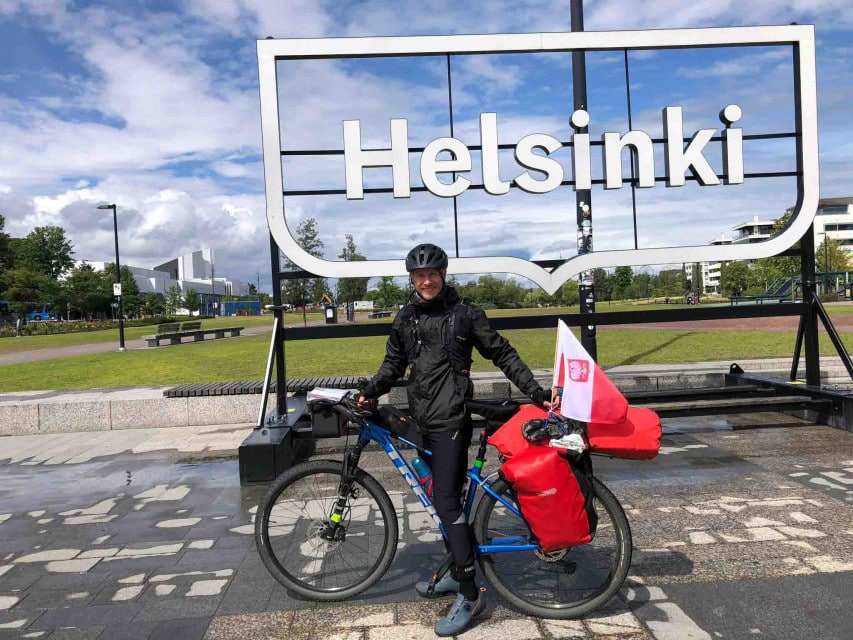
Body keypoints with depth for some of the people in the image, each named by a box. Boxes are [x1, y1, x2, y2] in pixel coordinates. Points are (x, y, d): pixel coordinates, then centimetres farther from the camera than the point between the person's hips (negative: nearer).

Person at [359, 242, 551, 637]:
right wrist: (370, 391, 5)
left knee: (446, 500, -10)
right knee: (445, 496, 15)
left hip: (451, 419, -6)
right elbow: (394, 363, 18)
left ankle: (469, 595, 0)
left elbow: (502, 354, -1)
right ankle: (456, 573, 30)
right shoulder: (405, 319, 10)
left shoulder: (465, 315, -4)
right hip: (424, 419, 6)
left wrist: (536, 392, -6)